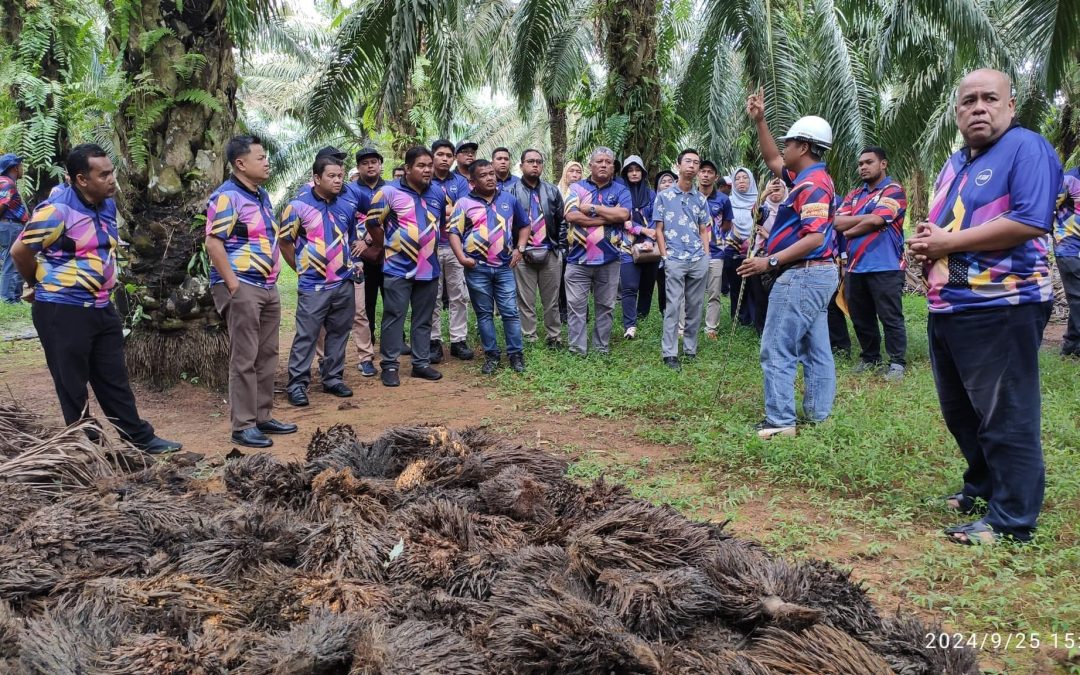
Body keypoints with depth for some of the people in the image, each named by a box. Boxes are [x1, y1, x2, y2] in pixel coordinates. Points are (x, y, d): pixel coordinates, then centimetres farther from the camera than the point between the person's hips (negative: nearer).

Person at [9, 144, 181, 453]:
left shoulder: (108, 205, 6)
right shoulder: (57, 210, -20)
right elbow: (20, 251, -13)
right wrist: (42, 286, 2)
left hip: (102, 308, 8)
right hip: (62, 311, -7)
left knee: (115, 378, 14)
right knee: (72, 385, 6)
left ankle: (140, 438, 22)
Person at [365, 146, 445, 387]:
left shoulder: (439, 193, 7)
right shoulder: (389, 192, -10)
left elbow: (447, 221, 22)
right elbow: (372, 224, -4)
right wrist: (384, 247, 6)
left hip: (429, 269, 5)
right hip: (397, 269, -5)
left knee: (424, 319, 11)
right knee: (394, 318, 0)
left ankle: (421, 363, 21)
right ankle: (390, 366, 8)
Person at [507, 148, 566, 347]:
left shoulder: (552, 191, 12)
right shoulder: (511, 192, 0)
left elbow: (562, 222, 13)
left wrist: (561, 248, 6)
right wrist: (515, 246, -5)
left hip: (551, 254, 3)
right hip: (523, 254, -3)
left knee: (551, 300, 10)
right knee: (526, 301, 2)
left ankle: (554, 337, 20)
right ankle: (529, 340, 10)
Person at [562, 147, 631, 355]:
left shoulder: (620, 190, 8)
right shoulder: (576, 188, 6)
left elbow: (623, 214, -12)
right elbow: (572, 216, -11)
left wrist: (592, 208, -9)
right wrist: (609, 217, -10)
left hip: (609, 260, 1)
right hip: (579, 259, -1)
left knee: (606, 306, 9)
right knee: (576, 306, 0)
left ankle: (602, 348, 19)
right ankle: (577, 349, 7)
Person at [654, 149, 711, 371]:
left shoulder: (701, 199, 13)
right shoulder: (664, 196, 3)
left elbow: (704, 230, 16)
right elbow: (659, 230, 3)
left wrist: (706, 256, 6)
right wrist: (665, 256, -4)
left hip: (699, 259, 4)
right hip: (675, 259, -4)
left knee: (695, 306, 8)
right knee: (673, 307, -6)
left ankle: (690, 348, 18)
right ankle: (669, 353, -2)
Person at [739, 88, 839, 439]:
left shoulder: (813, 185, -17)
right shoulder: (808, 178, 14)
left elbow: (815, 238, -25)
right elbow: (772, 160, 28)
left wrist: (770, 262, -24)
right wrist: (759, 121, 20)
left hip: (801, 276, -11)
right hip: (816, 274, 11)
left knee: (777, 350, -7)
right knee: (816, 349, 13)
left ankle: (780, 420, -5)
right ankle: (818, 415, 21)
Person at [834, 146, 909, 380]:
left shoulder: (893, 190, -3)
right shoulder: (855, 194, 16)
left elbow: (875, 221, -16)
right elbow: (837, 222, 2)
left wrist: (849, 231, -2)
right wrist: (866, 218, -11)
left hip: (885, 267, -7)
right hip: (855, 266, 7)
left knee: (891, 317, -3)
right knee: (860, 316, 13)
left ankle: (897, 363, 5)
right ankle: (870, 358, 26)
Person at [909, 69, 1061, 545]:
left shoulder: (1027, 148, -8)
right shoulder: (955, 163, 18)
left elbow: (1029, 222, -22)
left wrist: (949, 242, -16)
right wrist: (926, 242, 2)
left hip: (1001, 307, -9)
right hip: (948, 306, 9)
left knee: (1005, 417, -2)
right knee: (959, 411, 19)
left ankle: (1011, 519, 8)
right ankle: (982, 485, 37)